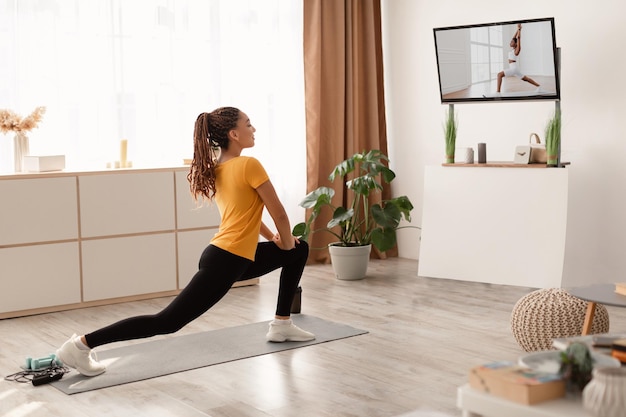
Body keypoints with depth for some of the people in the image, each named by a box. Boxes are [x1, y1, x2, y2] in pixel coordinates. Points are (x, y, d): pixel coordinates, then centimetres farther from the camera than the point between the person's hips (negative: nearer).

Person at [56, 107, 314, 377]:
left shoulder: (217, 168, 11)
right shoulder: (249, 164, -16)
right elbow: (279, 214, -9)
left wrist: (273, 238, 25)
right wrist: (286, 242, 9)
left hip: (235, 258, 10)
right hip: (225, 263, -10)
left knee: (299, 251, 22)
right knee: (167, 322, -9)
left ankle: (282, 325, 28)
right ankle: (81, 345, -7)